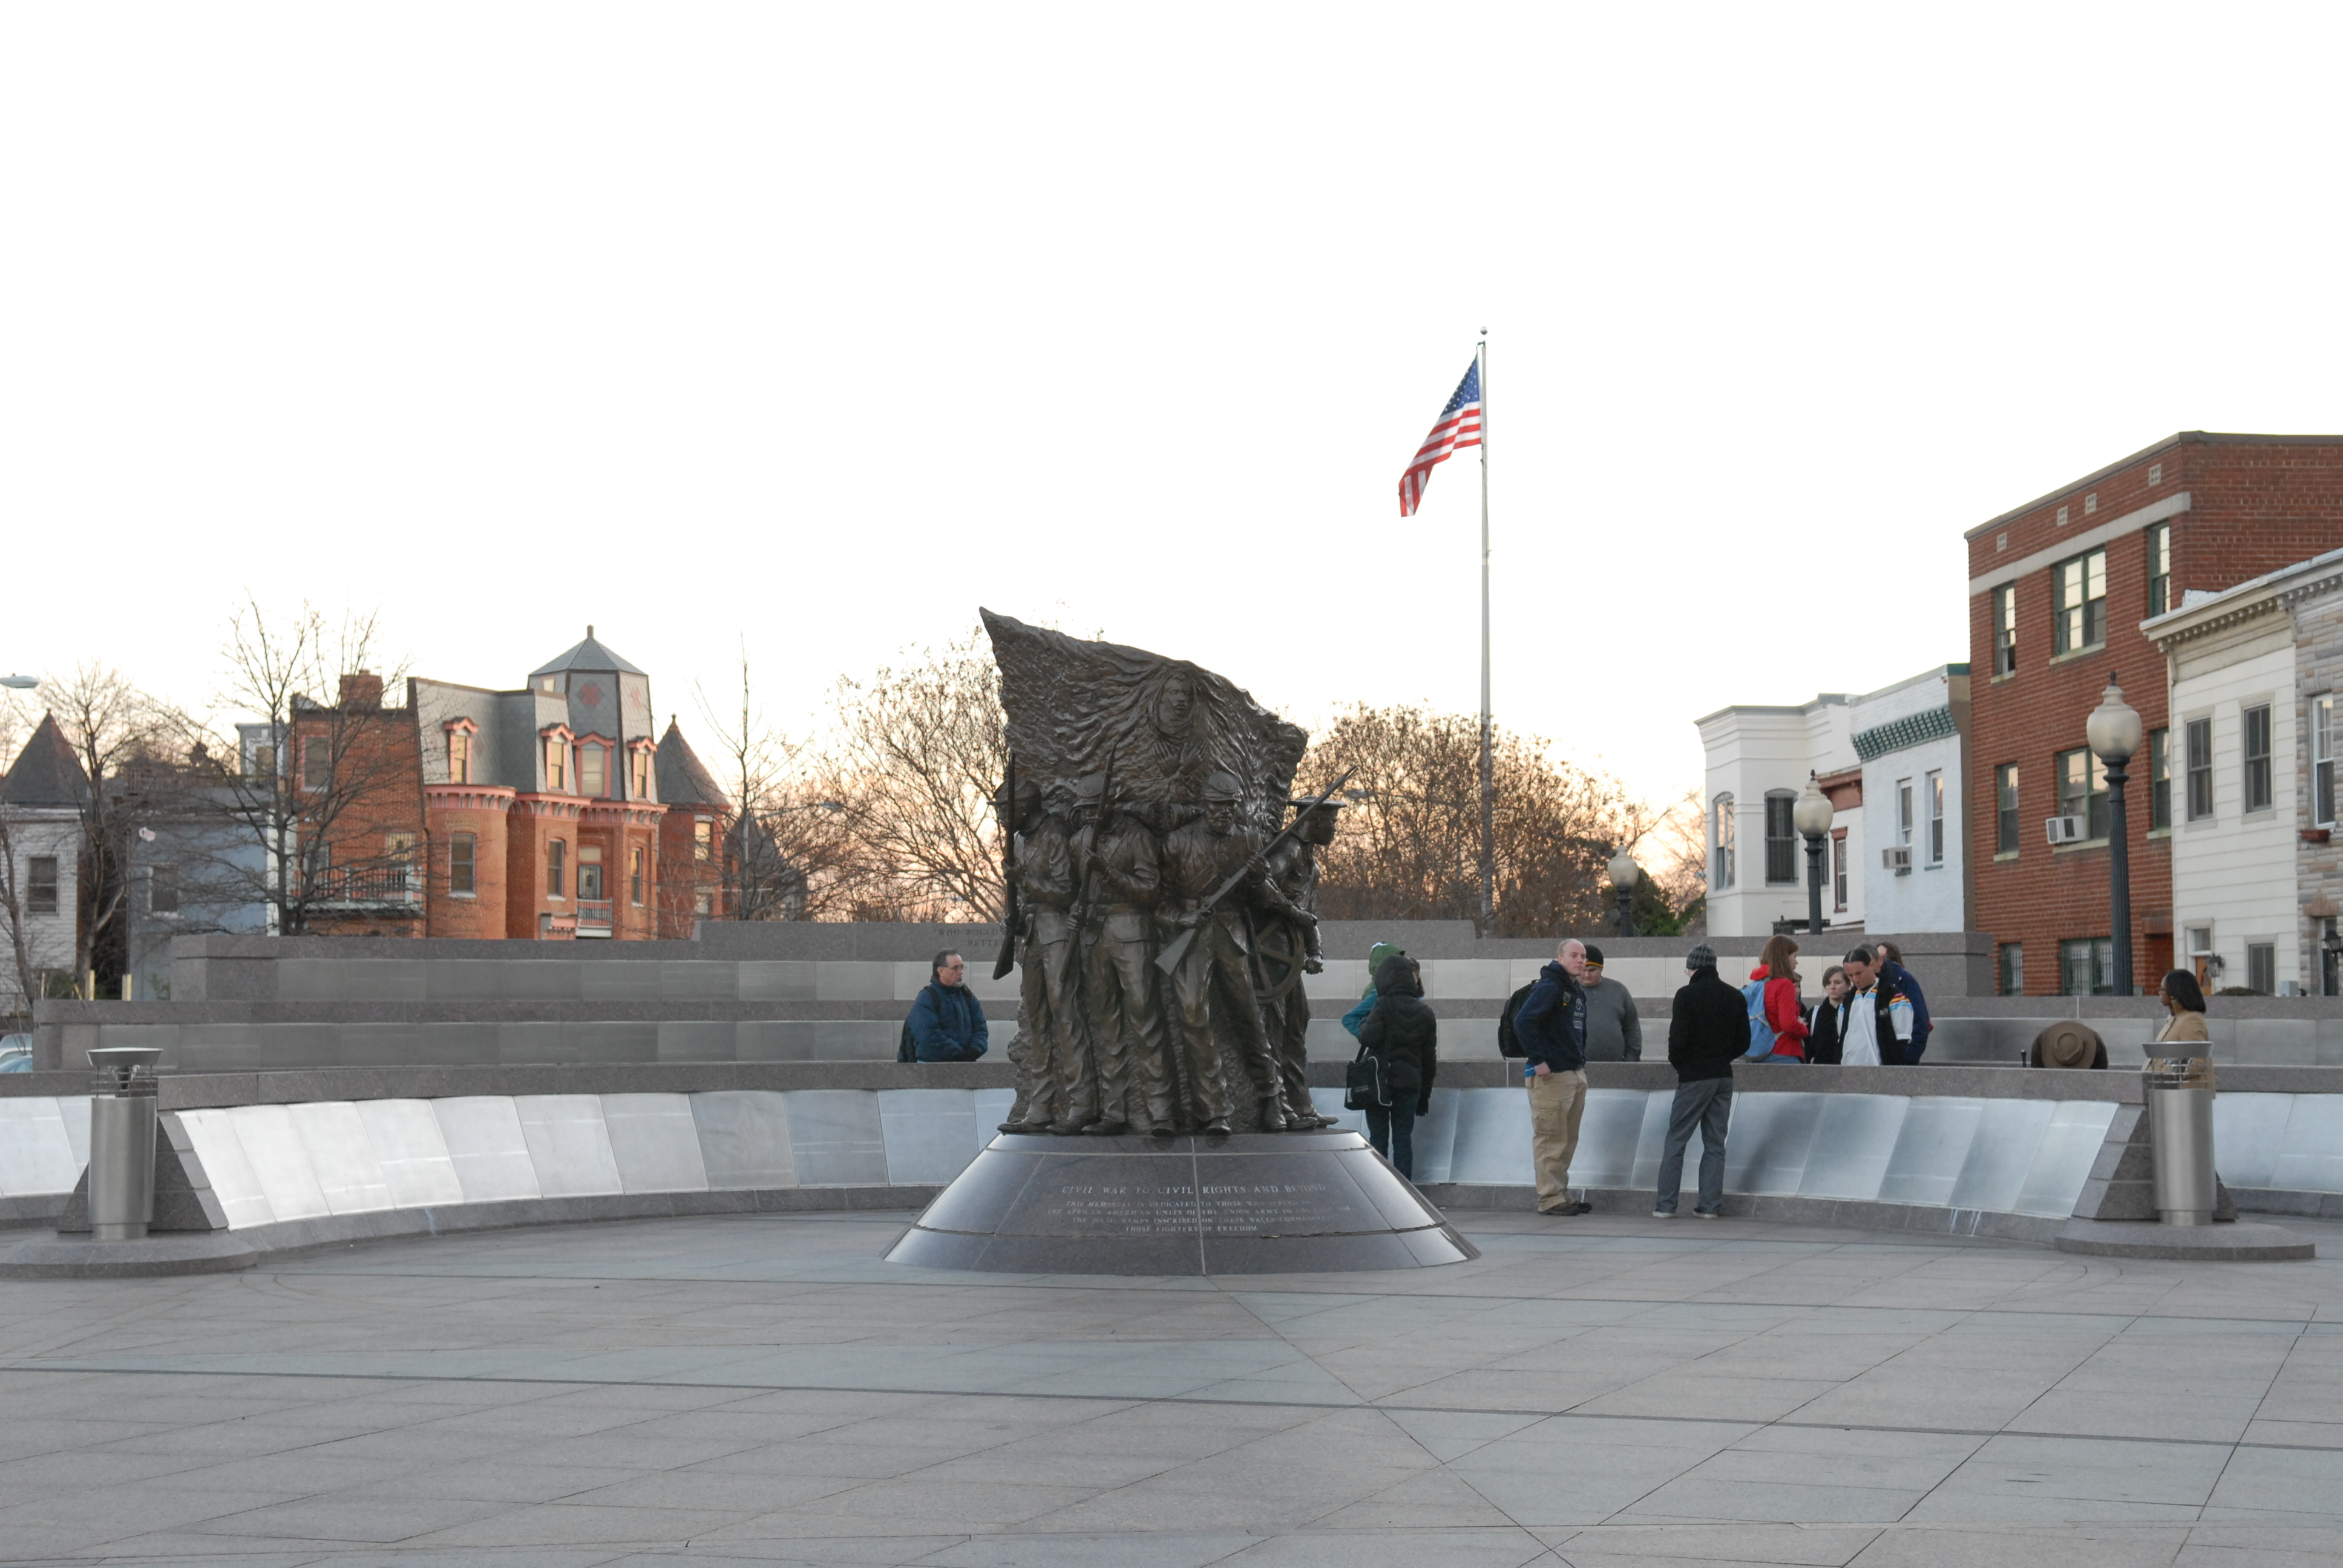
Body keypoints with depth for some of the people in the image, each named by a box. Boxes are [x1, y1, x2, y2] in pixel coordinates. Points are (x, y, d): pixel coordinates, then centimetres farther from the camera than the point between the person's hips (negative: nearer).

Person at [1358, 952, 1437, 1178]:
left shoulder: (1385, 1006, -9)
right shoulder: (1425, 1013, 7)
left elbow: (1369, 1038, -21)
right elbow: (1430, 1058, 11)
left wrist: (1363, 1026, 3)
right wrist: (1425, 1095, 17)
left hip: (1379, 1081, -4)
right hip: (1409, 1083, 4)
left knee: (1378, 1137, 3)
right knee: (1403, 1138, 8)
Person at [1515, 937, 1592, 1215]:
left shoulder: (1578, 992, 16)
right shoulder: (1549, 987, -13)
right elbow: (1523, 1022, -22)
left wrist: (1582, 1059, 16)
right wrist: (1537, 1061, -22)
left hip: (1576, 1074, 9)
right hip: (1551, 1075, -9)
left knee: (1568, 1140, 13)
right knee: (1551, 1139, -5)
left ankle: (1562, 1195, 20)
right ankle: (1551, 1199, -2)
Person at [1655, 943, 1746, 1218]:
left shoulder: (1687, 995, -11)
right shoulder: (1735, 997, 7)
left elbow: (1678, 1039, -15)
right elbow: (1744, 1041, 8)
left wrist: (1678, 1064, 3)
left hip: (1694, 1077, -5)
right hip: (1724, 1076, 5)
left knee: (1676, 1140, 0)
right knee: (1715, 1142, 10)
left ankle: (1666, 1204, -2)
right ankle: (1711, 1204, 7)